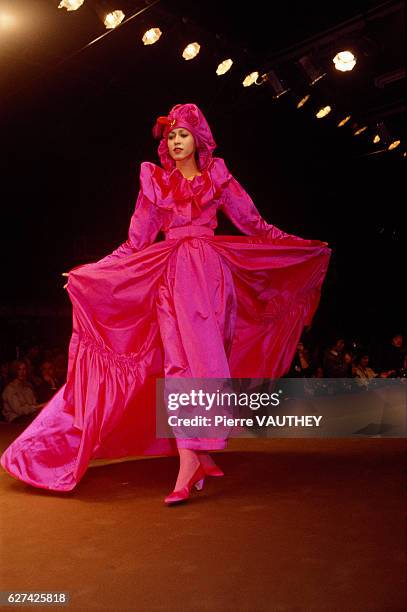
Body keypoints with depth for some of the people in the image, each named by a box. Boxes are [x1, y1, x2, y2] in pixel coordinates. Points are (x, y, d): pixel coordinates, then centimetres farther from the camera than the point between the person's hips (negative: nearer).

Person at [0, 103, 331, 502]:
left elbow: (253, 224, 17)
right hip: (169, 273, 1)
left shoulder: (217, 177, 14)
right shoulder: (155, 180, 16)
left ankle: (192, 459, -14)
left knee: (200, 353, -15)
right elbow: (137, 241, 17)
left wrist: (307, 247, 16)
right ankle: (196, 458, -15)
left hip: (208, 271, -1)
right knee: (178, 359, -12)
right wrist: (87, 271, 15)